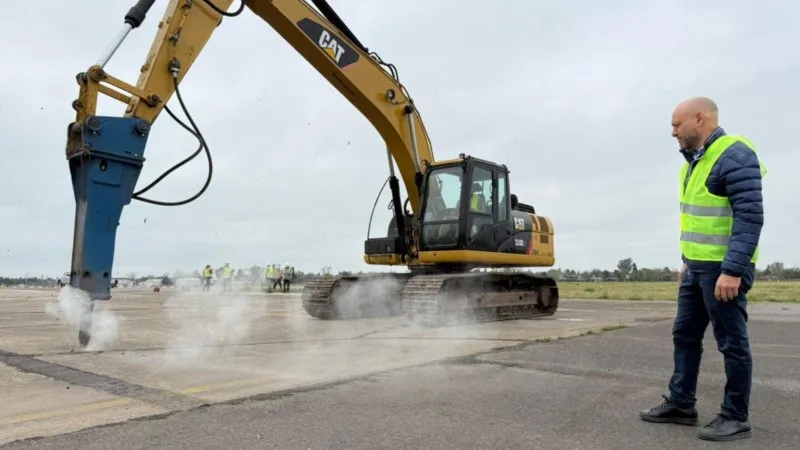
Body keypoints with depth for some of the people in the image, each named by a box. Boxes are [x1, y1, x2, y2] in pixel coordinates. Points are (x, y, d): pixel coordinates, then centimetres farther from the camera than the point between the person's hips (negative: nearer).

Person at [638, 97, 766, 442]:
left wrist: (732, 270, -24)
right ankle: (681, 404, 23)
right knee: (685, 336, 13)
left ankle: (735, 418, 15)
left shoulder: (734, 154, -14)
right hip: (697, 268, 9)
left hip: (724, 270, -9)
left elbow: (750, 217, -21)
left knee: (731, 343, 2)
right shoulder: (695, 161, 15)